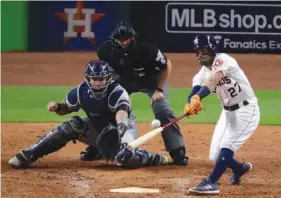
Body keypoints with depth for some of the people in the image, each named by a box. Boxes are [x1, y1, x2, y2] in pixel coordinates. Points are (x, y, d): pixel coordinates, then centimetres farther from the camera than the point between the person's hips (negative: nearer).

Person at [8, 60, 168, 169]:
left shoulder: (117, 92, -31)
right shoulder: (82, 91, -15)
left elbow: (122, 112, -50)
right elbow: (66, 108, 1)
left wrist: (120, 128, -73)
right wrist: (56, 107, -24)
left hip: (123, 127, -5)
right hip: (97, 128, 5)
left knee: (125, 158, -37)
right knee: (73, 126, -20)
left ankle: (154, 159, -5)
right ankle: (26, 156, -19)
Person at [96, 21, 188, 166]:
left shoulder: (146, 49, -38)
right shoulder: (106, 50, -27)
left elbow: (167, 65, -21)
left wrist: (159, 90, -24)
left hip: (151, 79, -4)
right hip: (124, 80, 4)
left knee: (162, 111, -19)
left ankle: (178, 152, -13)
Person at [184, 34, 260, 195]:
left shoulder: (223, 60, -21)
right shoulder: (202, 73, 0)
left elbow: (213, 80, -39)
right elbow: (194, 92, -17)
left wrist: (198, 98, -55)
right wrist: (192, 103, -41)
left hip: (246, 111, -8)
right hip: (228, 112, 8)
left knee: (226, 147, -21)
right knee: (215, 156, 10)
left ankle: (211, 183, -18)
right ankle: (240, 168, 38)